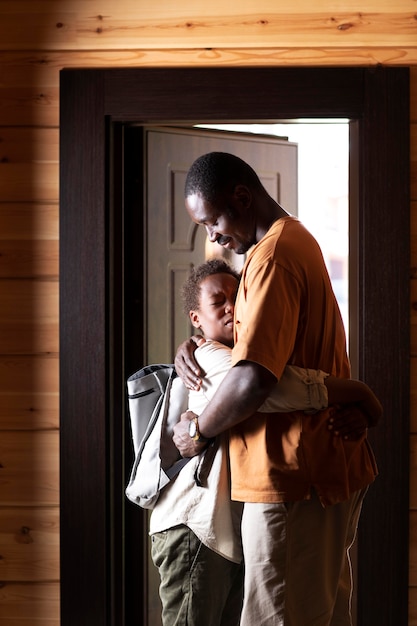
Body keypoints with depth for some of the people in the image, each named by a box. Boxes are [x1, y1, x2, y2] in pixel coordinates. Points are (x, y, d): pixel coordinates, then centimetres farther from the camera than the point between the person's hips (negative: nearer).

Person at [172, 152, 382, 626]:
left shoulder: (271, 257, -19)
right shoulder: (296, 240, 15)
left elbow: (254, 378, -29)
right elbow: (254, 330, 26)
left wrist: (199, 430, -12)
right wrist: (191, 346, 6)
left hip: (292, 475, -10)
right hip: (331, 464, 10)